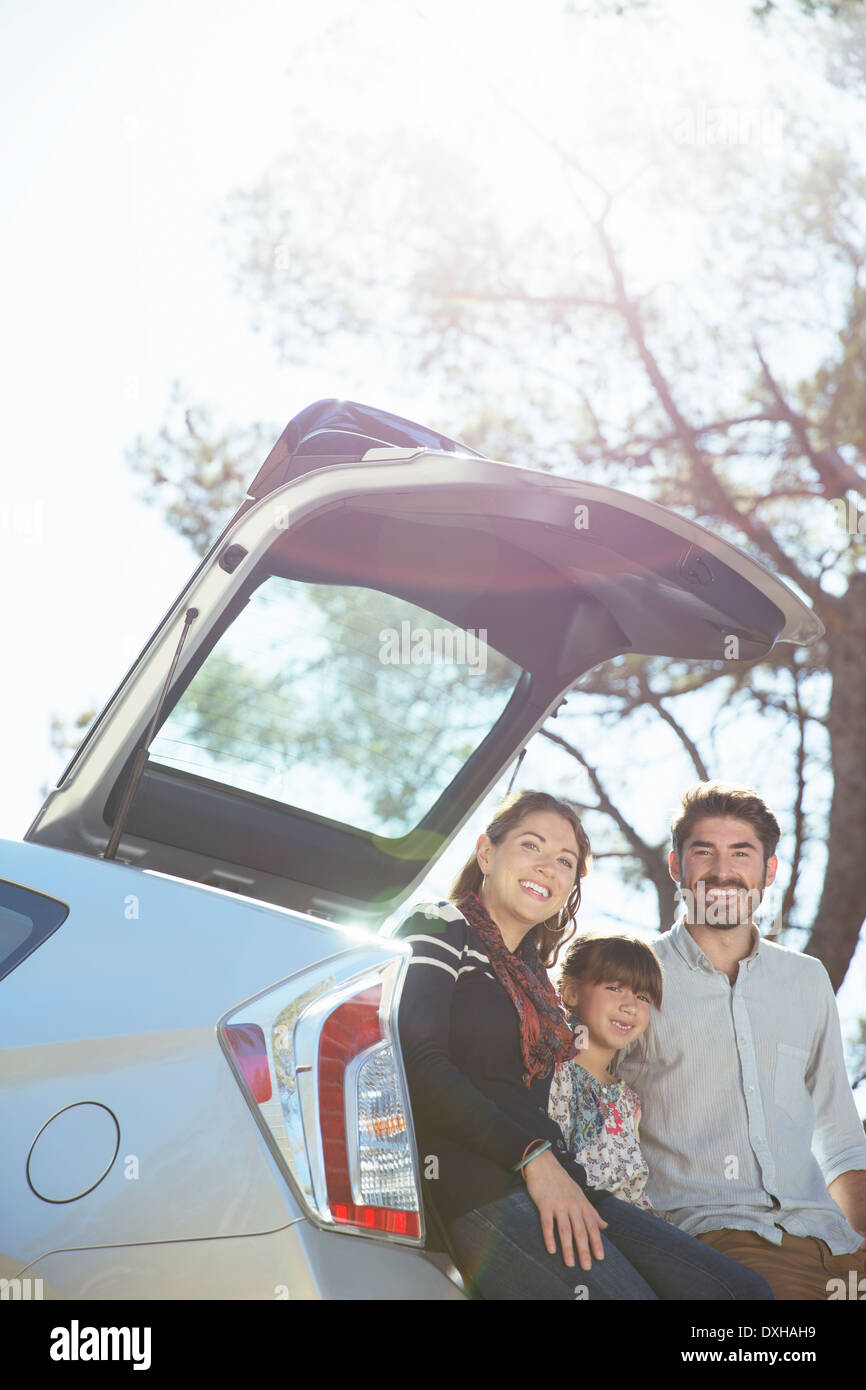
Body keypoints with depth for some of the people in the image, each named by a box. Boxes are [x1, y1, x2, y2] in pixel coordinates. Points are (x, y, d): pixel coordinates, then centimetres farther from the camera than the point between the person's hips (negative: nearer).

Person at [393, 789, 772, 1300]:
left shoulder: (533, 971, 26)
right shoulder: (439, 929, 2)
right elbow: (420, 1067, -12)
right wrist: (533, 1157, -16)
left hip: (548, 1182, 8)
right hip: (475, 1182, -8)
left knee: (745, 1289, -5)